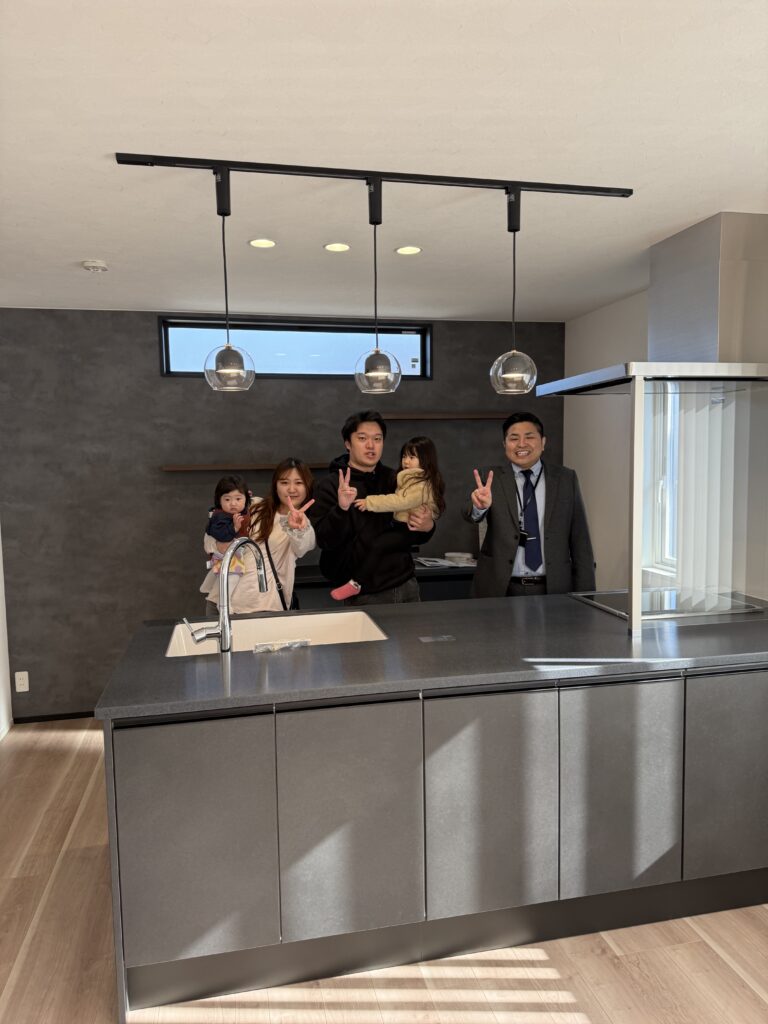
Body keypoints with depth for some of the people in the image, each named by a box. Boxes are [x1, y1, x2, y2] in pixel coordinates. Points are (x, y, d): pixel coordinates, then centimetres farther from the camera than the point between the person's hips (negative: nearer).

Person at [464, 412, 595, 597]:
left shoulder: (566, 479, 3)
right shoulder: (492, 479, 0)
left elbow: (580, 541, 3)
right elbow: (472, 515, -19)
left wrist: (585, 595, -2)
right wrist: (480, 505, -42)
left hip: (553, 590, 1)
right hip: (501, 590, -1)